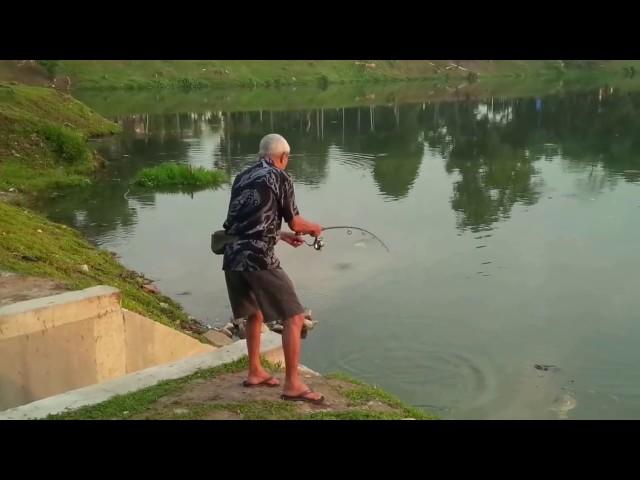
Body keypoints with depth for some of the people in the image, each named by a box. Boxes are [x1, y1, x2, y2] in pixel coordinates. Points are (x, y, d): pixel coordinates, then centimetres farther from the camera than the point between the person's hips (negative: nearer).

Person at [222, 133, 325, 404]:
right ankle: (292, 385, -2)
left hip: (232, 259, 8)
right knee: (294, 317, -1)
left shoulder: (242, 178, 20)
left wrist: (283, 236, 36)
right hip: (258, 260, -7)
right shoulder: (279, 177, 2)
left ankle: (255, 373, 33)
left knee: (254, 314, 26)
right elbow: (294, 222, 7)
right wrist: (314, 228, 28)